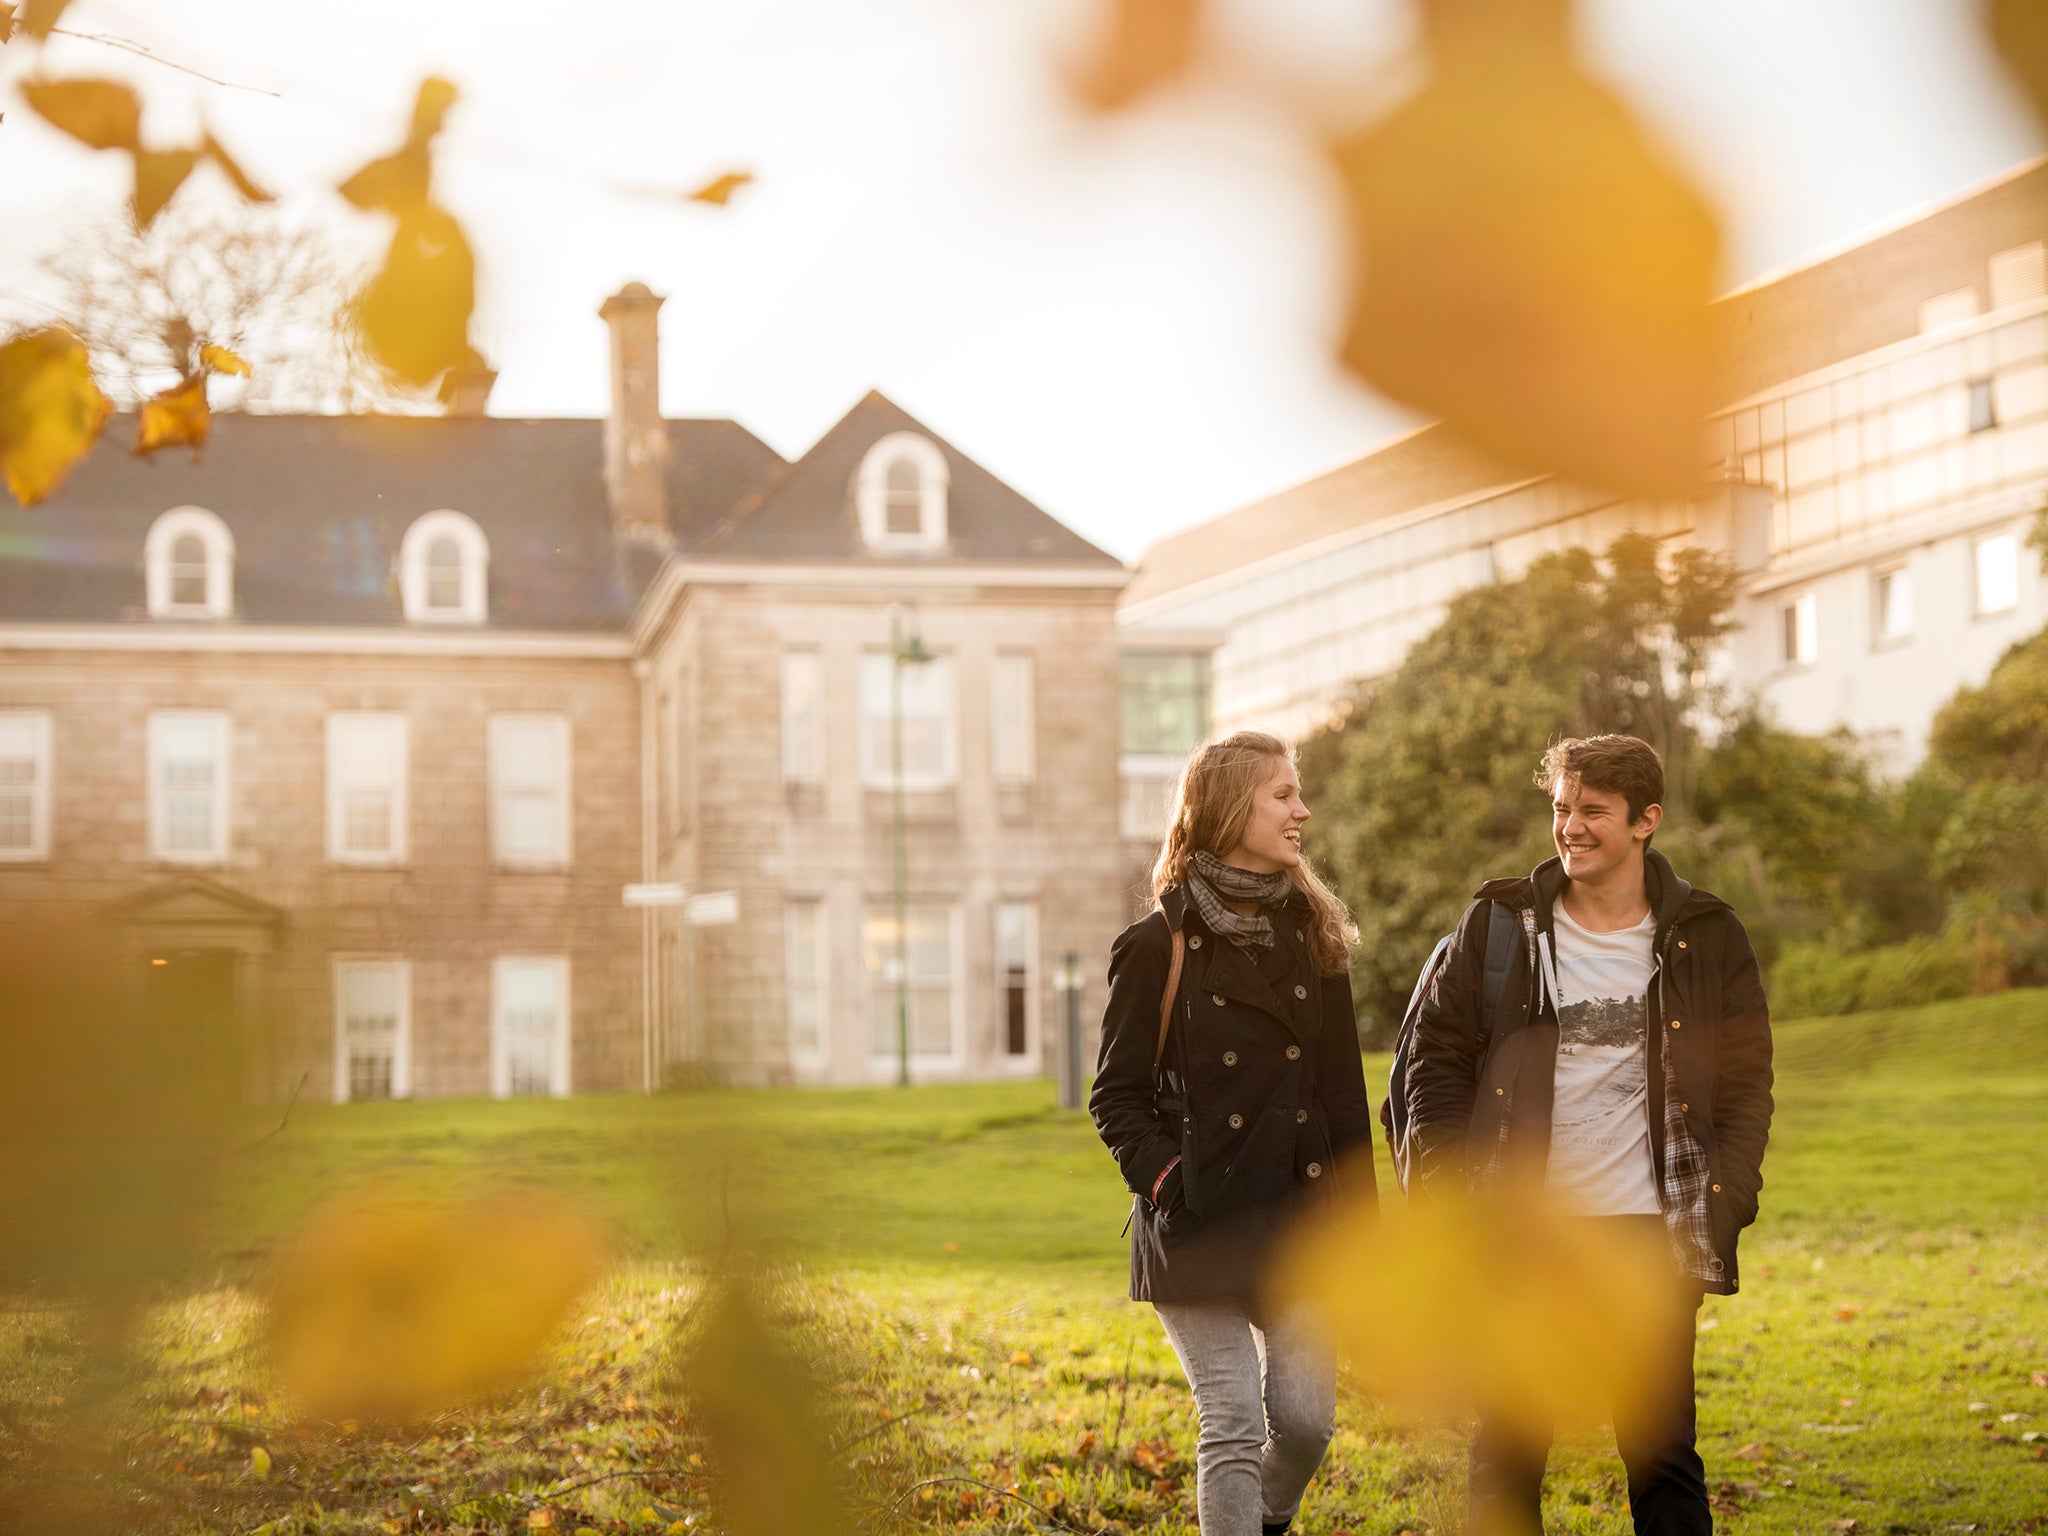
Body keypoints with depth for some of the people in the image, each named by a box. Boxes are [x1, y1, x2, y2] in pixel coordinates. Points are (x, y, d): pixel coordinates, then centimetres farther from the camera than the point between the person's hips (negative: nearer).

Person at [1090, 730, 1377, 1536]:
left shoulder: (1313, 941, 10)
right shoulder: (1158, 947, -4)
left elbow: (1343, 1097, 12)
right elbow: (1117, 1095, -1)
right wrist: (1165, 1180, -16)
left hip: (1300, 1219, 4)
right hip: (1204, 1227, -4)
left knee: (1307, 1419, 3)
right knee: (1234, 1426, -6)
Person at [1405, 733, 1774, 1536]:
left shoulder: (1706, 937, 4)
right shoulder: (1499, 925, 3)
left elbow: (1747, 1085, 6)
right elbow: (1436, 1057, 5)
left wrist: (1722, 1209, -4)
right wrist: (1451, 1195, -4)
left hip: (1650, 1230, 0)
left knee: (1662, 1452, 3)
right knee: (1506, 1453, 6)